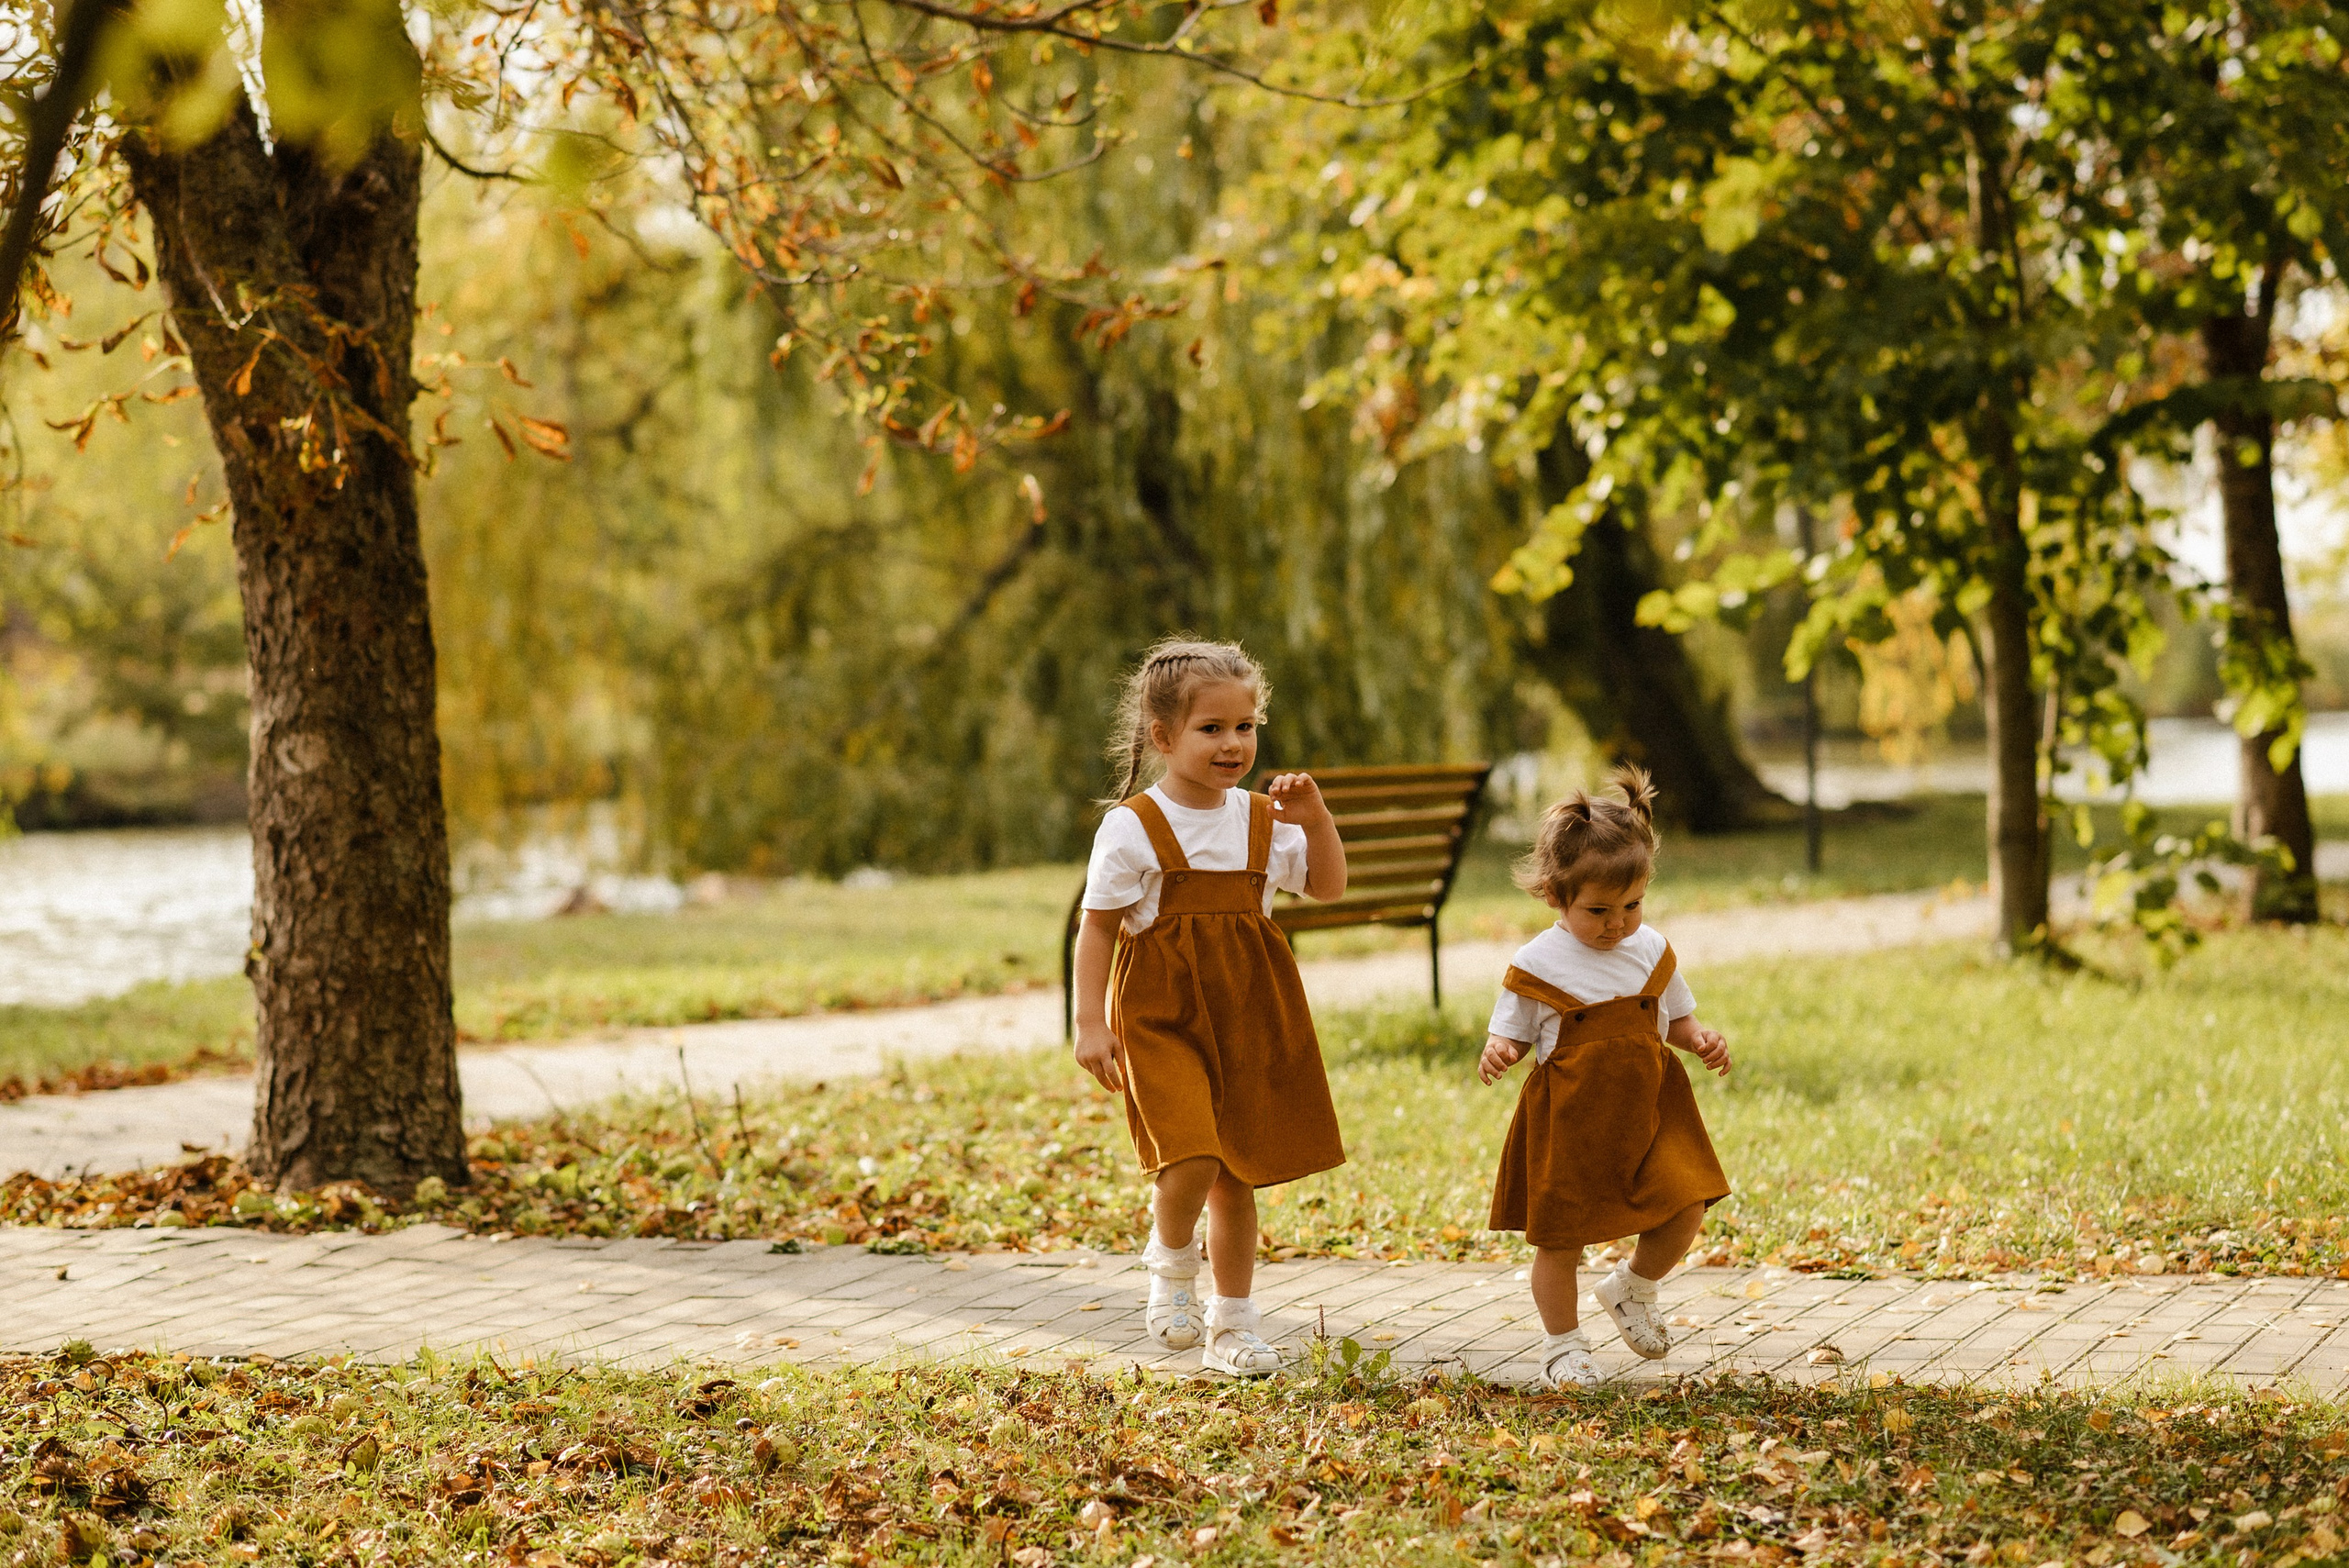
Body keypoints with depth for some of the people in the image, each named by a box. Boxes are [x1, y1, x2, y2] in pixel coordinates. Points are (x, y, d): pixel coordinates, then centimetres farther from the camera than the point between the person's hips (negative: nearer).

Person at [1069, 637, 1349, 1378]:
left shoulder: (1261, 821, 6)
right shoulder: (1132, 828, -9)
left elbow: (1327, 885, 14)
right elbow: (1098, 927, -7)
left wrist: (1315, 814, -2)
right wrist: (1091, 1023, -12)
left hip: (1247, 1020, 5)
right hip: (1162, 1018, -5)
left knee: (1237, 1173, 10)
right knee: (1191, 1158, -22)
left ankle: (1234, 1324, 23)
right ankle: (1172, 1265, 9)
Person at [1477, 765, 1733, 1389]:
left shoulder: (1651, 951, 3)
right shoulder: (1538, 964, -7)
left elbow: (1677, 1019, 15)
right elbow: (1512, 1033, -1)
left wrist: (1701, 1039, -6)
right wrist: (1497, 1053, -23)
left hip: (1647, 1107, 3)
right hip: (1568, 1119, -3)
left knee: (1685, 1211, -6)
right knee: (1559, 1240, 3)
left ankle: (1631, 1289, 23)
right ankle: (1564, 1345, 25)